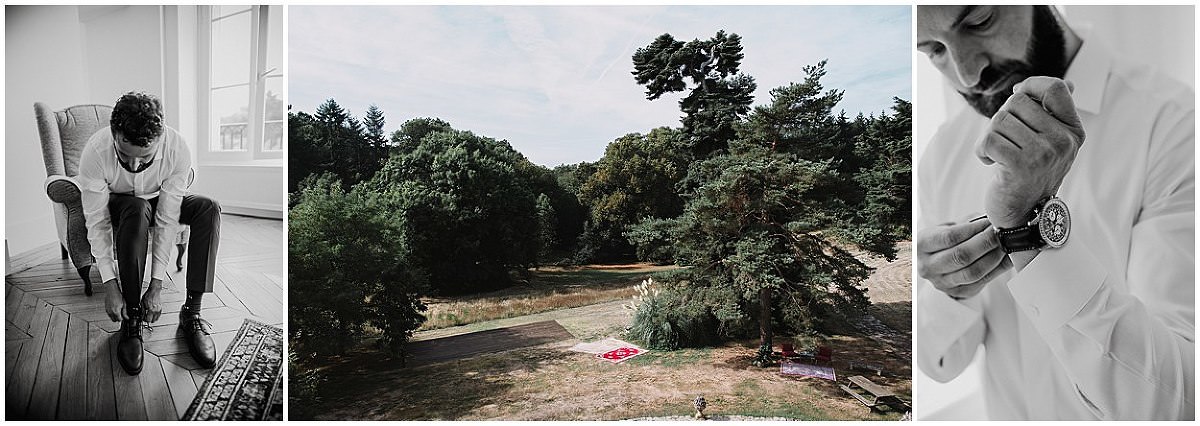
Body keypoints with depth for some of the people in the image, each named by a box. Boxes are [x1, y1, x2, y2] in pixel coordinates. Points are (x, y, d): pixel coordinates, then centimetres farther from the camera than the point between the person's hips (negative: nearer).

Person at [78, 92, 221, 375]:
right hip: (117, 204, -1)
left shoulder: (177, 149, -32)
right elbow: (97, 222, -26)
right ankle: (131, 317, -25)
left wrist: (157, 285, -30)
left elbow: (167, 220, -29)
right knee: (136, 211, -36)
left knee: (209, 209, -28)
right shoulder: (95, 153, -33)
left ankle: (191, 312, -24)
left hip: (159, 200, 1)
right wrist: (110, 285, -30)